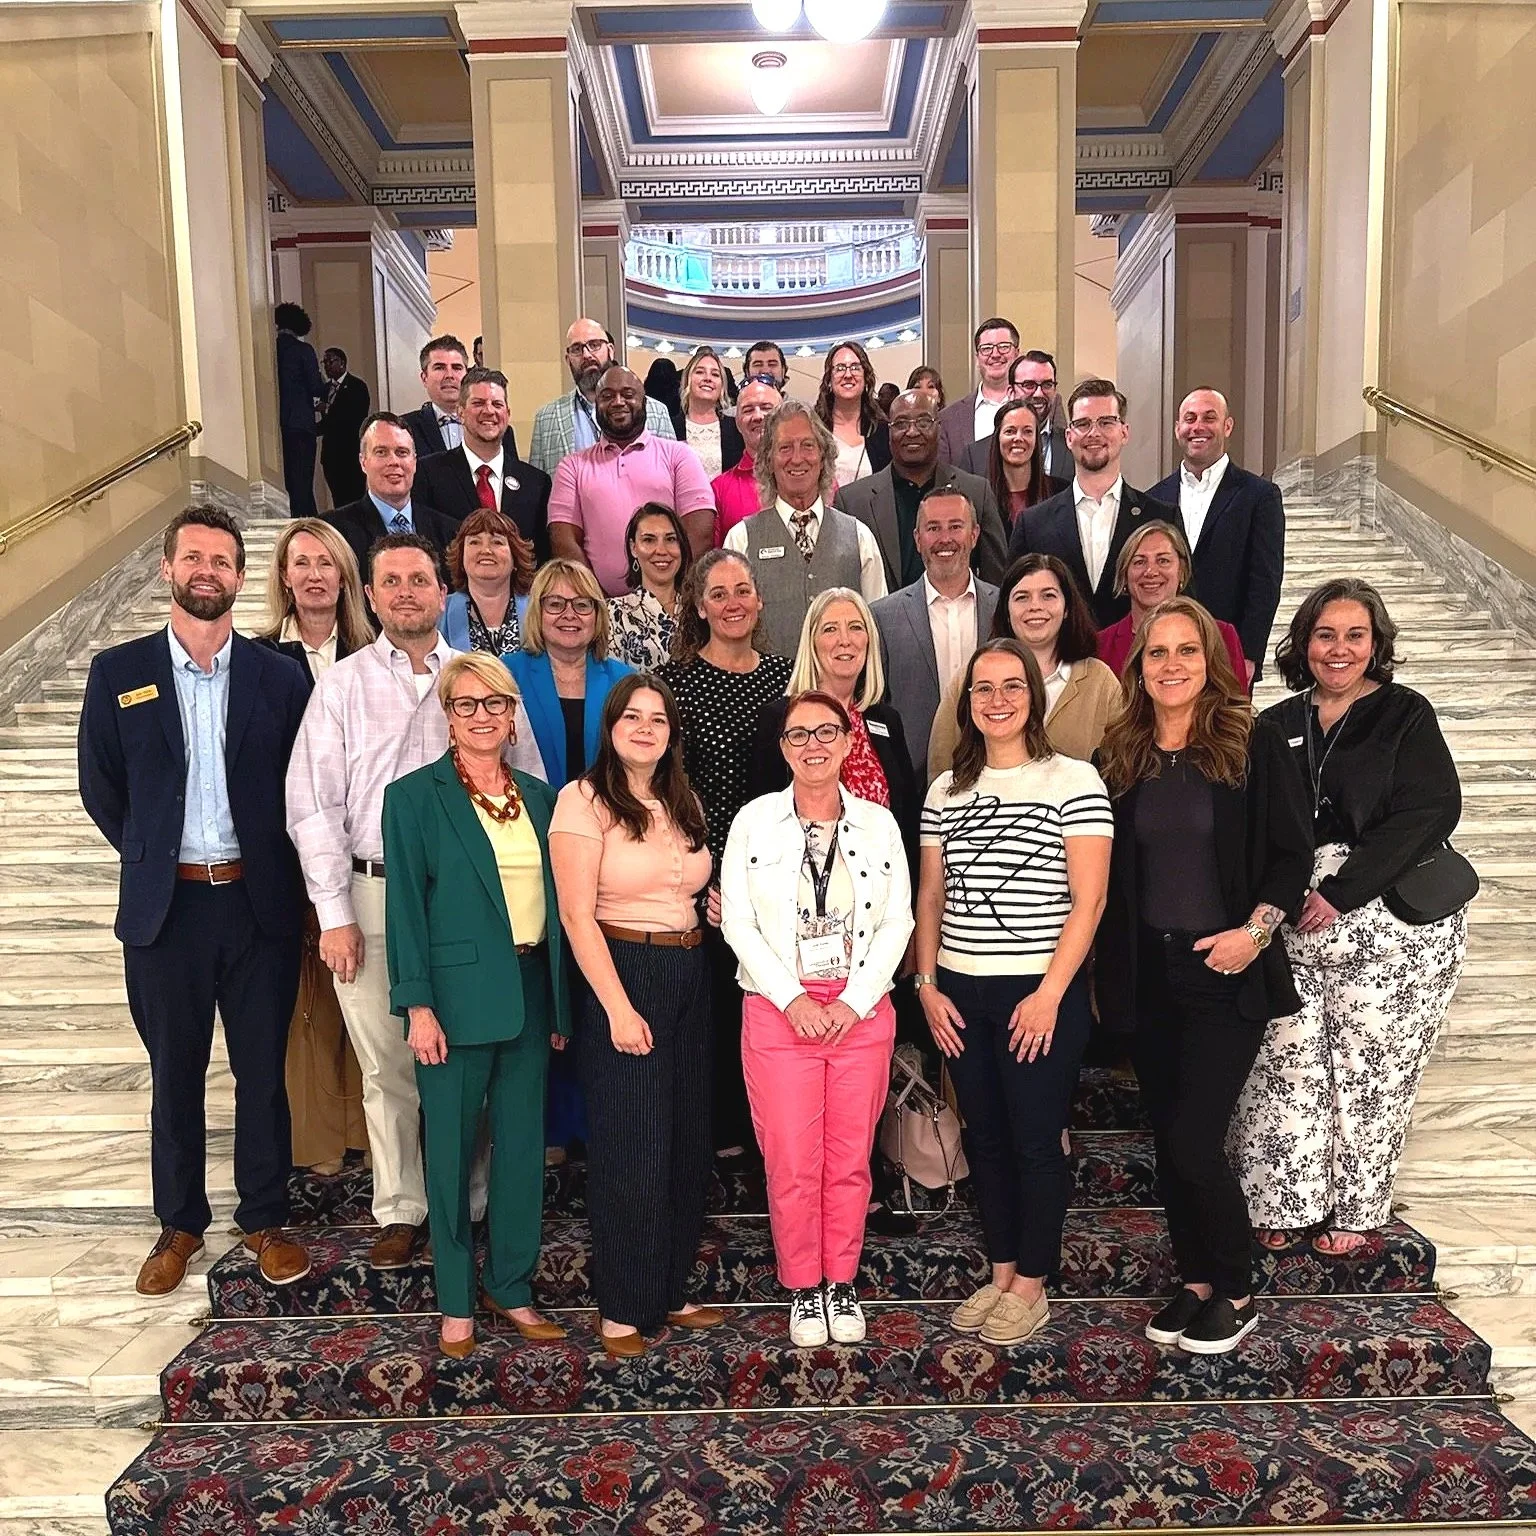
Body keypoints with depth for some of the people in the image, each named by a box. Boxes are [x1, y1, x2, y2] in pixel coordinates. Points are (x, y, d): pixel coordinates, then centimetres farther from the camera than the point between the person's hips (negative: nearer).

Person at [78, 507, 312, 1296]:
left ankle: (264, 1219, 26)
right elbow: (100, 788, 7)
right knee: (175, 1073, 13)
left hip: (259, 903, 0)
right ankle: (179, 1222, 31)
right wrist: (150, 856, 6)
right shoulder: (117, 671, 1)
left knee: (263, 1070, 9)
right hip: (164, 906, 1)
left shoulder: (280, 676, 0)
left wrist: (267, 865, 2)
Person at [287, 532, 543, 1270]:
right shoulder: (343, 685, 4)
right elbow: (314, 806, 1)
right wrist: (336, 916, -4)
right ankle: (399, 1211, 24)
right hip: (372, 893, 0)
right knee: (386, 1065, 8)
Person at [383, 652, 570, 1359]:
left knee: (523, 1143, 12)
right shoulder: (415, 796, -4)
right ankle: (455, 1300, 24)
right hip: (459, 995, -4)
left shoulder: (540, 797, 10)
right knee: (452, 1149, 7)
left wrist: (561, 1002, 10)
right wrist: (417, 1005, -13)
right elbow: (406, 906, -7)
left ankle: (510, 1285, 28)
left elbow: (554, 899, 12)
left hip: (532, 991, 5)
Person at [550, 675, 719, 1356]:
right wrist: (619, 1008, -18)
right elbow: (577, 915, -15)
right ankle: (621, 1307, 19)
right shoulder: (584, 800, -10)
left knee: (686, 1140, 13)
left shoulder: (685, 804, 10)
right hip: (621, 975, -7)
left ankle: (670, 1289, 30)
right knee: (629, 1146, 1)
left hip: (689, 974, 7)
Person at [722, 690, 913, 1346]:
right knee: (791, 1163, 3)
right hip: (778, 1012, -1)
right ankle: (803, 1288, 23)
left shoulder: (879, 823, 4)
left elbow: (897, 921, 2)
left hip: (862, 1012, 2)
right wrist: (792, 998, -11)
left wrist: (854, 1001, -9)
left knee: (851, 1159, 10)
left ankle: (842, 1281, 28)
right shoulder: (753, 820, 0)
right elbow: (736, 921, -4)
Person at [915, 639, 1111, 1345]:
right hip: (959, 995, 5)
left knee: (1036, 1140, 5)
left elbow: (1089, 898, -10)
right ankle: (1000, 1273, 30)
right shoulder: (946, 790, 8)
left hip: (1041, 993, -4)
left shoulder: (1072, 781, -6)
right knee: (984, 1137, 14)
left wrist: (1049, 994, -14)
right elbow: (930, 897, 11)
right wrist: (927, 984, 3)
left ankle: (1031, 1284, 23)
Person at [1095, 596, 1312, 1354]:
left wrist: (1255, 931, -16)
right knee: (1168, 1140, 12)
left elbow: (1293, 851, -3)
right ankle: (1195, 1282, 30)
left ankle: (1237, 1294, 19)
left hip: (1224, 972, -4)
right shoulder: (1120, 754, 4)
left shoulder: (1254, 743, -5)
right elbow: (1104, 871, 9)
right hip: (1145, 973, 4)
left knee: (1194, 1141, -5)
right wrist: (1103, 970, 7)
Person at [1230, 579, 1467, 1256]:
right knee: (1286, 1065, 2)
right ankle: (1280, 1203, 18)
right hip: (1292, 923, 3)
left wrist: (1341, 892, -17)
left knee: (1370, 1071, 4)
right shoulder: (1277, 726, 11)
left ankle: (1356, 1209, 23)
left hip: (1390, 925, -3)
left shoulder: (1405, 715, 0)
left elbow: (1428, 813, -11)